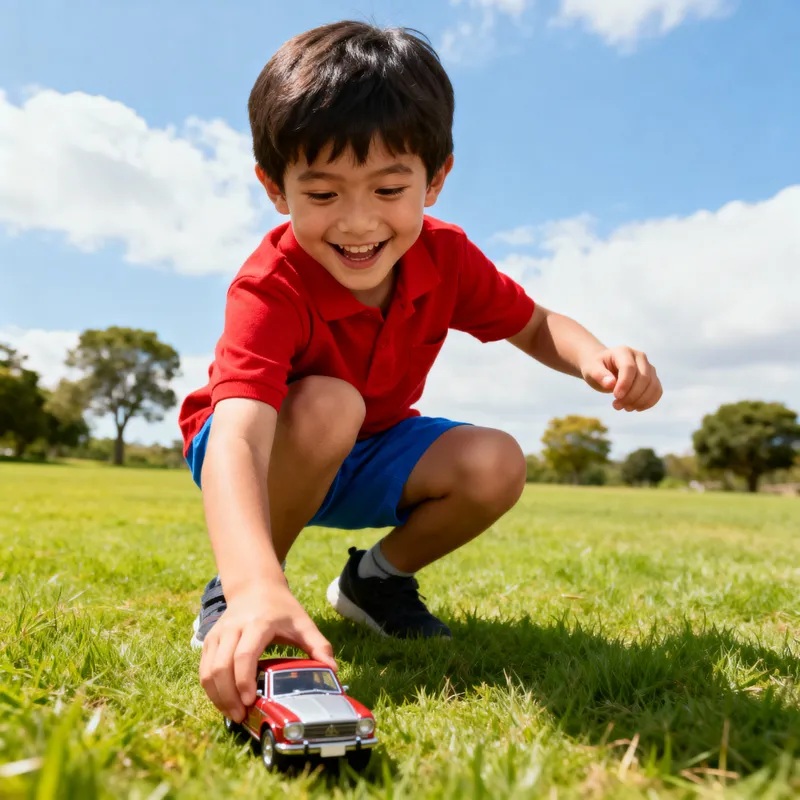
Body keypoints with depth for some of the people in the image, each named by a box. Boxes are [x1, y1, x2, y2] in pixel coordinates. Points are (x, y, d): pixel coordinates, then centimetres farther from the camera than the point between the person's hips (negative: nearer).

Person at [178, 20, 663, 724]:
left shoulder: (445, 258, -17)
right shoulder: (270, 288, -35)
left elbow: (535, 325, -2)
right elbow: (237, 438, -49)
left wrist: (593, 357, -26)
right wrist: (255, 586, -67)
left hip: (363, 457, 4)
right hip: (265, 449, -4)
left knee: (497, 465, -20)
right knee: (328, 404, -37)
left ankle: (377, 580, 7)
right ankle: (235, 598, -14)